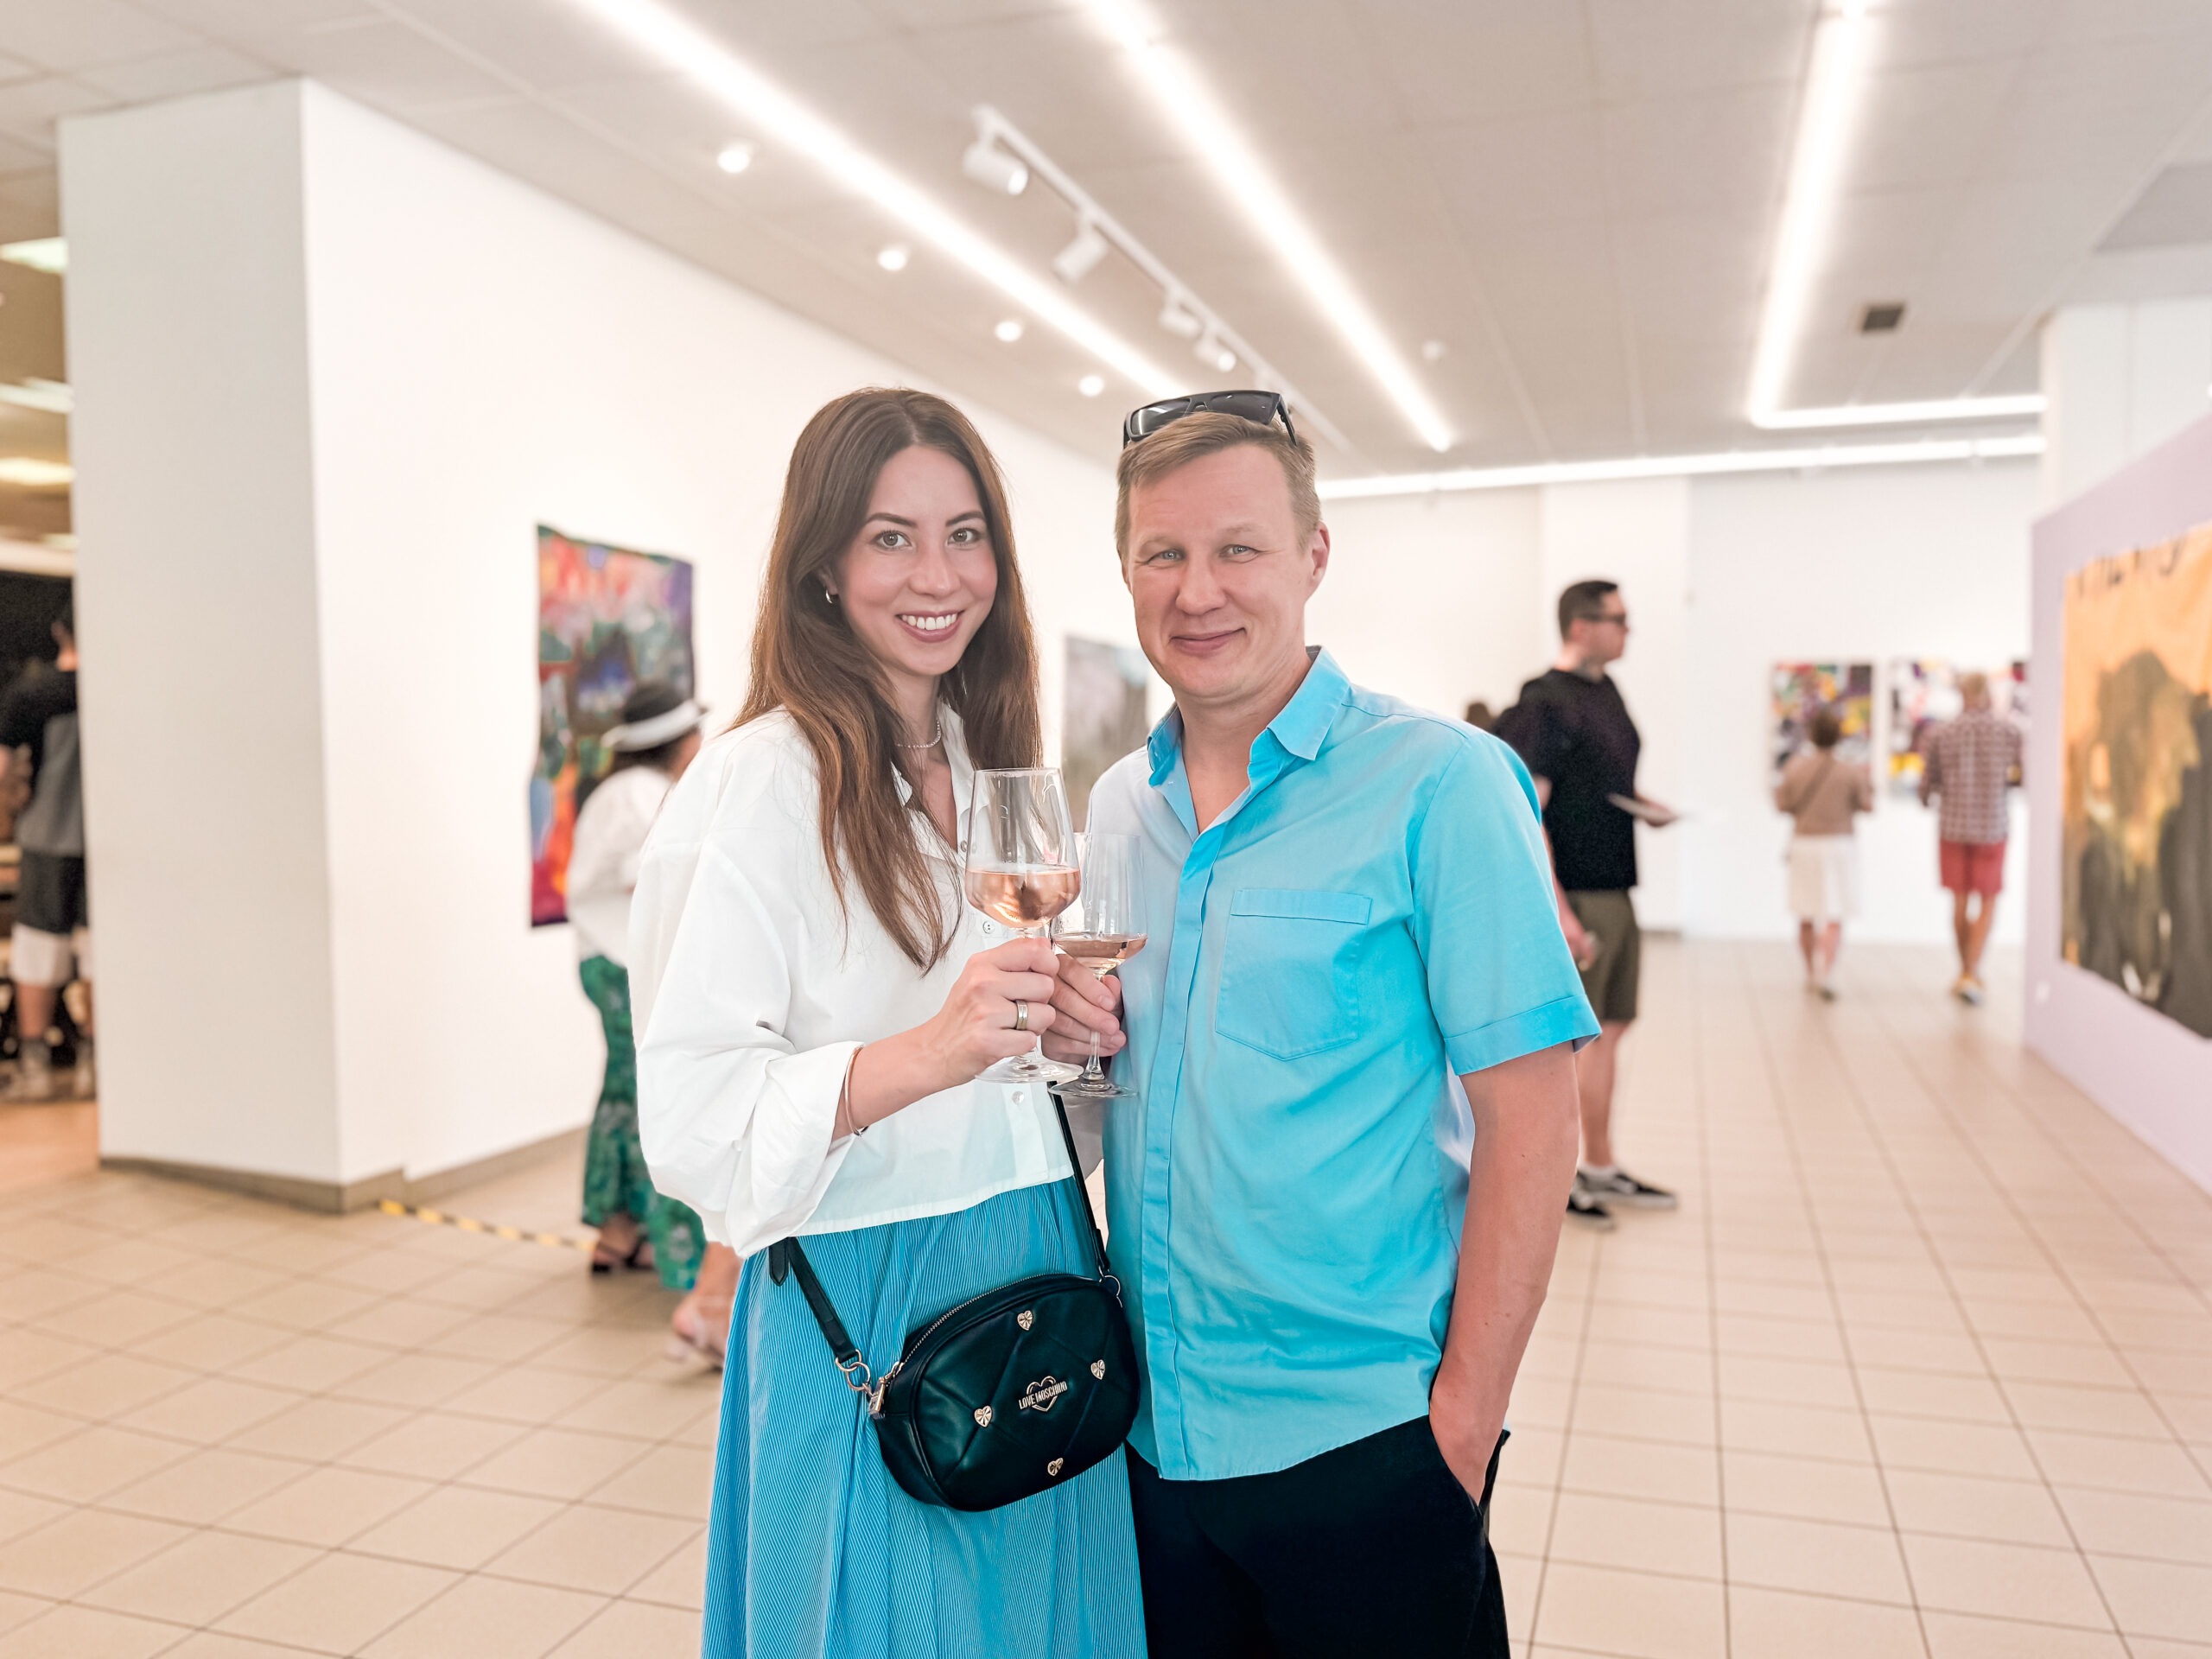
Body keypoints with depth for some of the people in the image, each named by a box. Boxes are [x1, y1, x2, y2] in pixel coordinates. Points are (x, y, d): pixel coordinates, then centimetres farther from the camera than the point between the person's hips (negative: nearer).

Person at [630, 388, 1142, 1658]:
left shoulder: (985, 765, 9)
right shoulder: (765, 779, -14)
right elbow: (689, 1112, -20)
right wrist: (925, 1053, -33)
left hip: (1035, 1284, 7)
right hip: (866, 1306, -7)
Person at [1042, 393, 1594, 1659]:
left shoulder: (1438, 783, -13)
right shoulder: (1116, 805, 5)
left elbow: (1529, 1120, -15)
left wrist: (1464, 1414, -16)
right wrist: (1072, 1030, -7)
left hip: (1364, 1442, -5)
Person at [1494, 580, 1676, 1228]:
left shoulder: (1605, 690, 13)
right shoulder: (1545, 702, -15)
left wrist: (1646, 806, 6)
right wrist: (1559, 911, -24)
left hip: (1616, 892, 9)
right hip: (1576, 894, -9)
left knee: (1609, 1028, 15)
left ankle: (1601, 1169, 27)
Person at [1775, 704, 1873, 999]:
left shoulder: (1796, 768, -6)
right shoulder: (1850, 772, -9)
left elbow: (1783, 804, 2)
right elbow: (1866, 806, -1)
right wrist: (1867, 780, 16)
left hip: (1804, 844, 2)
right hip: (1839, 845, -2)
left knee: (1806, 918, 14)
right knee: (1834, 919, 0)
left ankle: (1812, 974, 25)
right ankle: (1826, 974, -16)